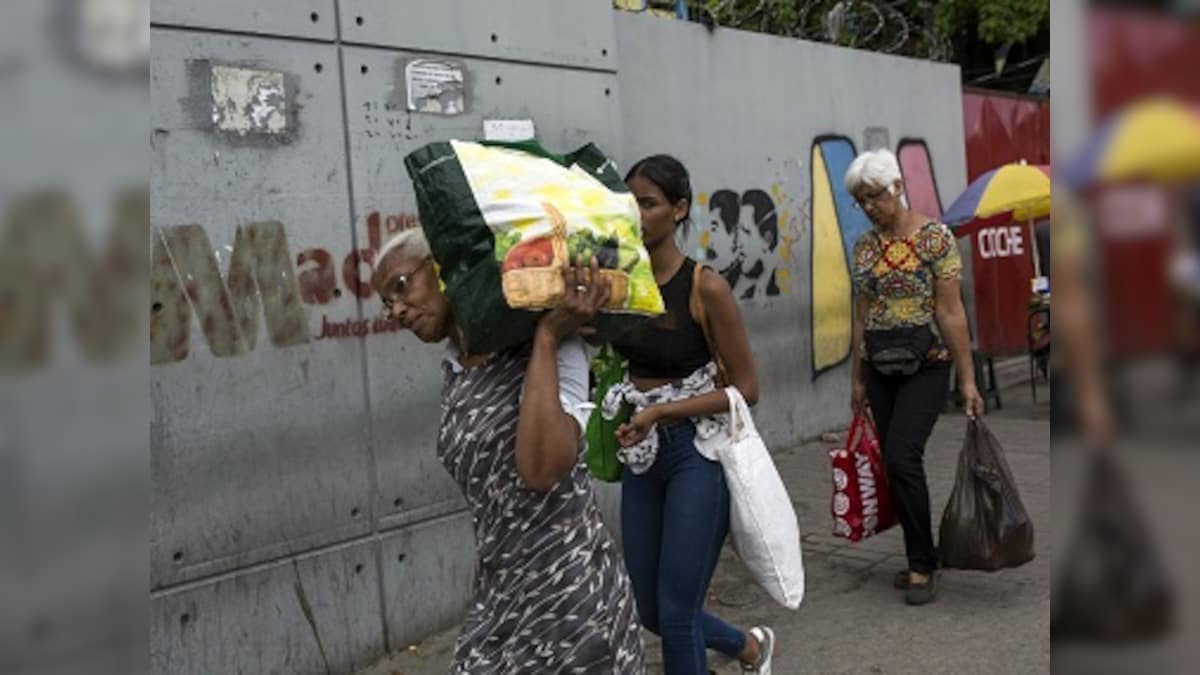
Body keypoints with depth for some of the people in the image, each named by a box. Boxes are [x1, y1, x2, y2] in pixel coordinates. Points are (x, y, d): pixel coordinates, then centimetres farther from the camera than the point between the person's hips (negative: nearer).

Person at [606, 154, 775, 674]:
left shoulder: (706, 286, -15)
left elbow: (746, 389, -12)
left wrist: (659, 412, -18)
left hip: (697, 453, -6)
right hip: (641, 455, 6)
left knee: (676, 613, -1)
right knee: (651, 612, 14)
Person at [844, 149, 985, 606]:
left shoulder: (934, 237, -9)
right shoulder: (864, 246, 8)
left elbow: (950, 312, -11)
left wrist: (967, 379, -11)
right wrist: (856, 378, 13)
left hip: (925, 363, -6)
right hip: (880, 367, 6)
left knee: (902, 458, -16)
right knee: (896, 465, 8)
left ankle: (922, 565, 0)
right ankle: (920, 559, 23)